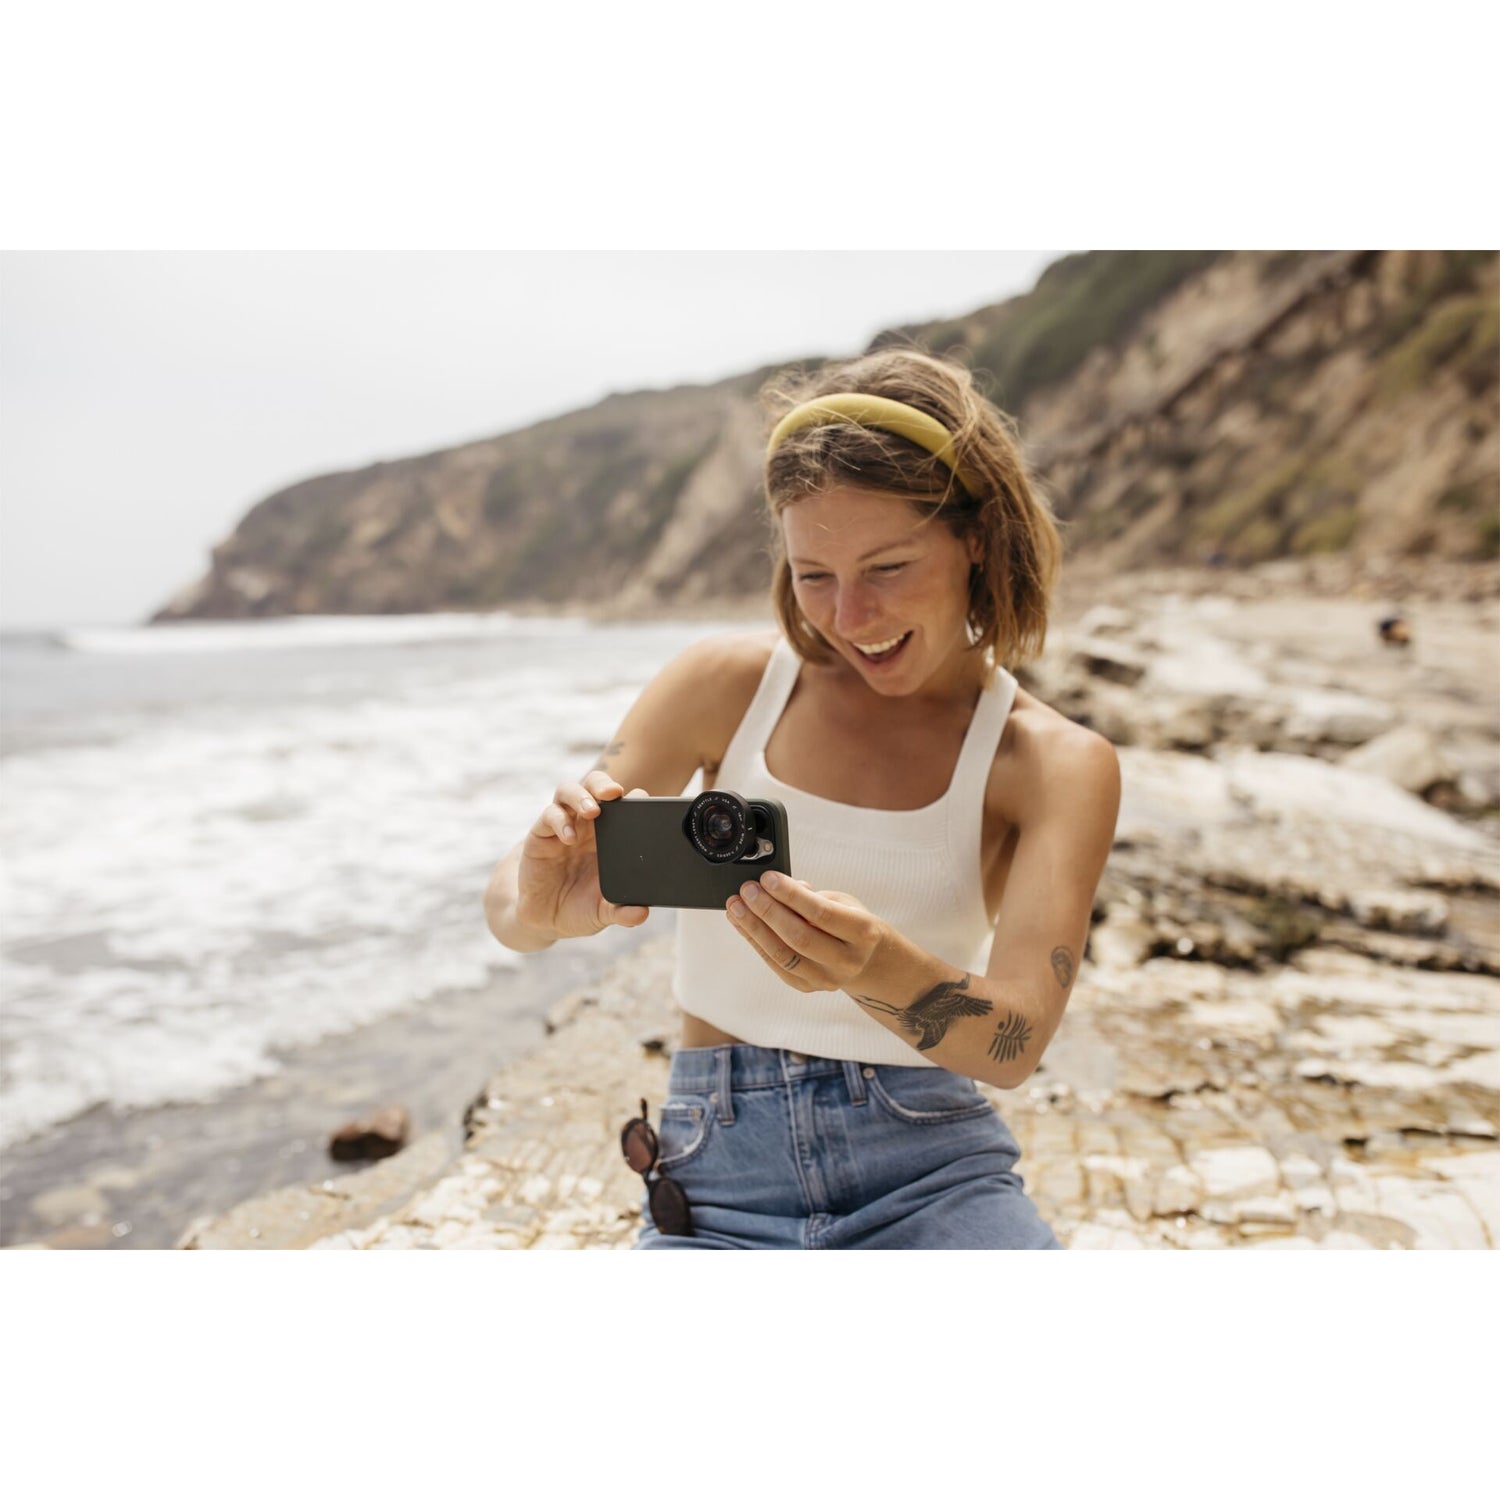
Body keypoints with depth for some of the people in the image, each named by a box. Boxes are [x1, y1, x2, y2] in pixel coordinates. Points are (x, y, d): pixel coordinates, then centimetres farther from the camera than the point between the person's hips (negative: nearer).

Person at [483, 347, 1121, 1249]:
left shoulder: (1057, 764, -2)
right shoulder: (727, 686, 0)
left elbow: (1017, 1043, -14)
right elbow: (509, 907, -2)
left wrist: (878, 967, -36)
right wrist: (549, 908, -27)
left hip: (933, 1177, -1)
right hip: (723, 1185, 2)